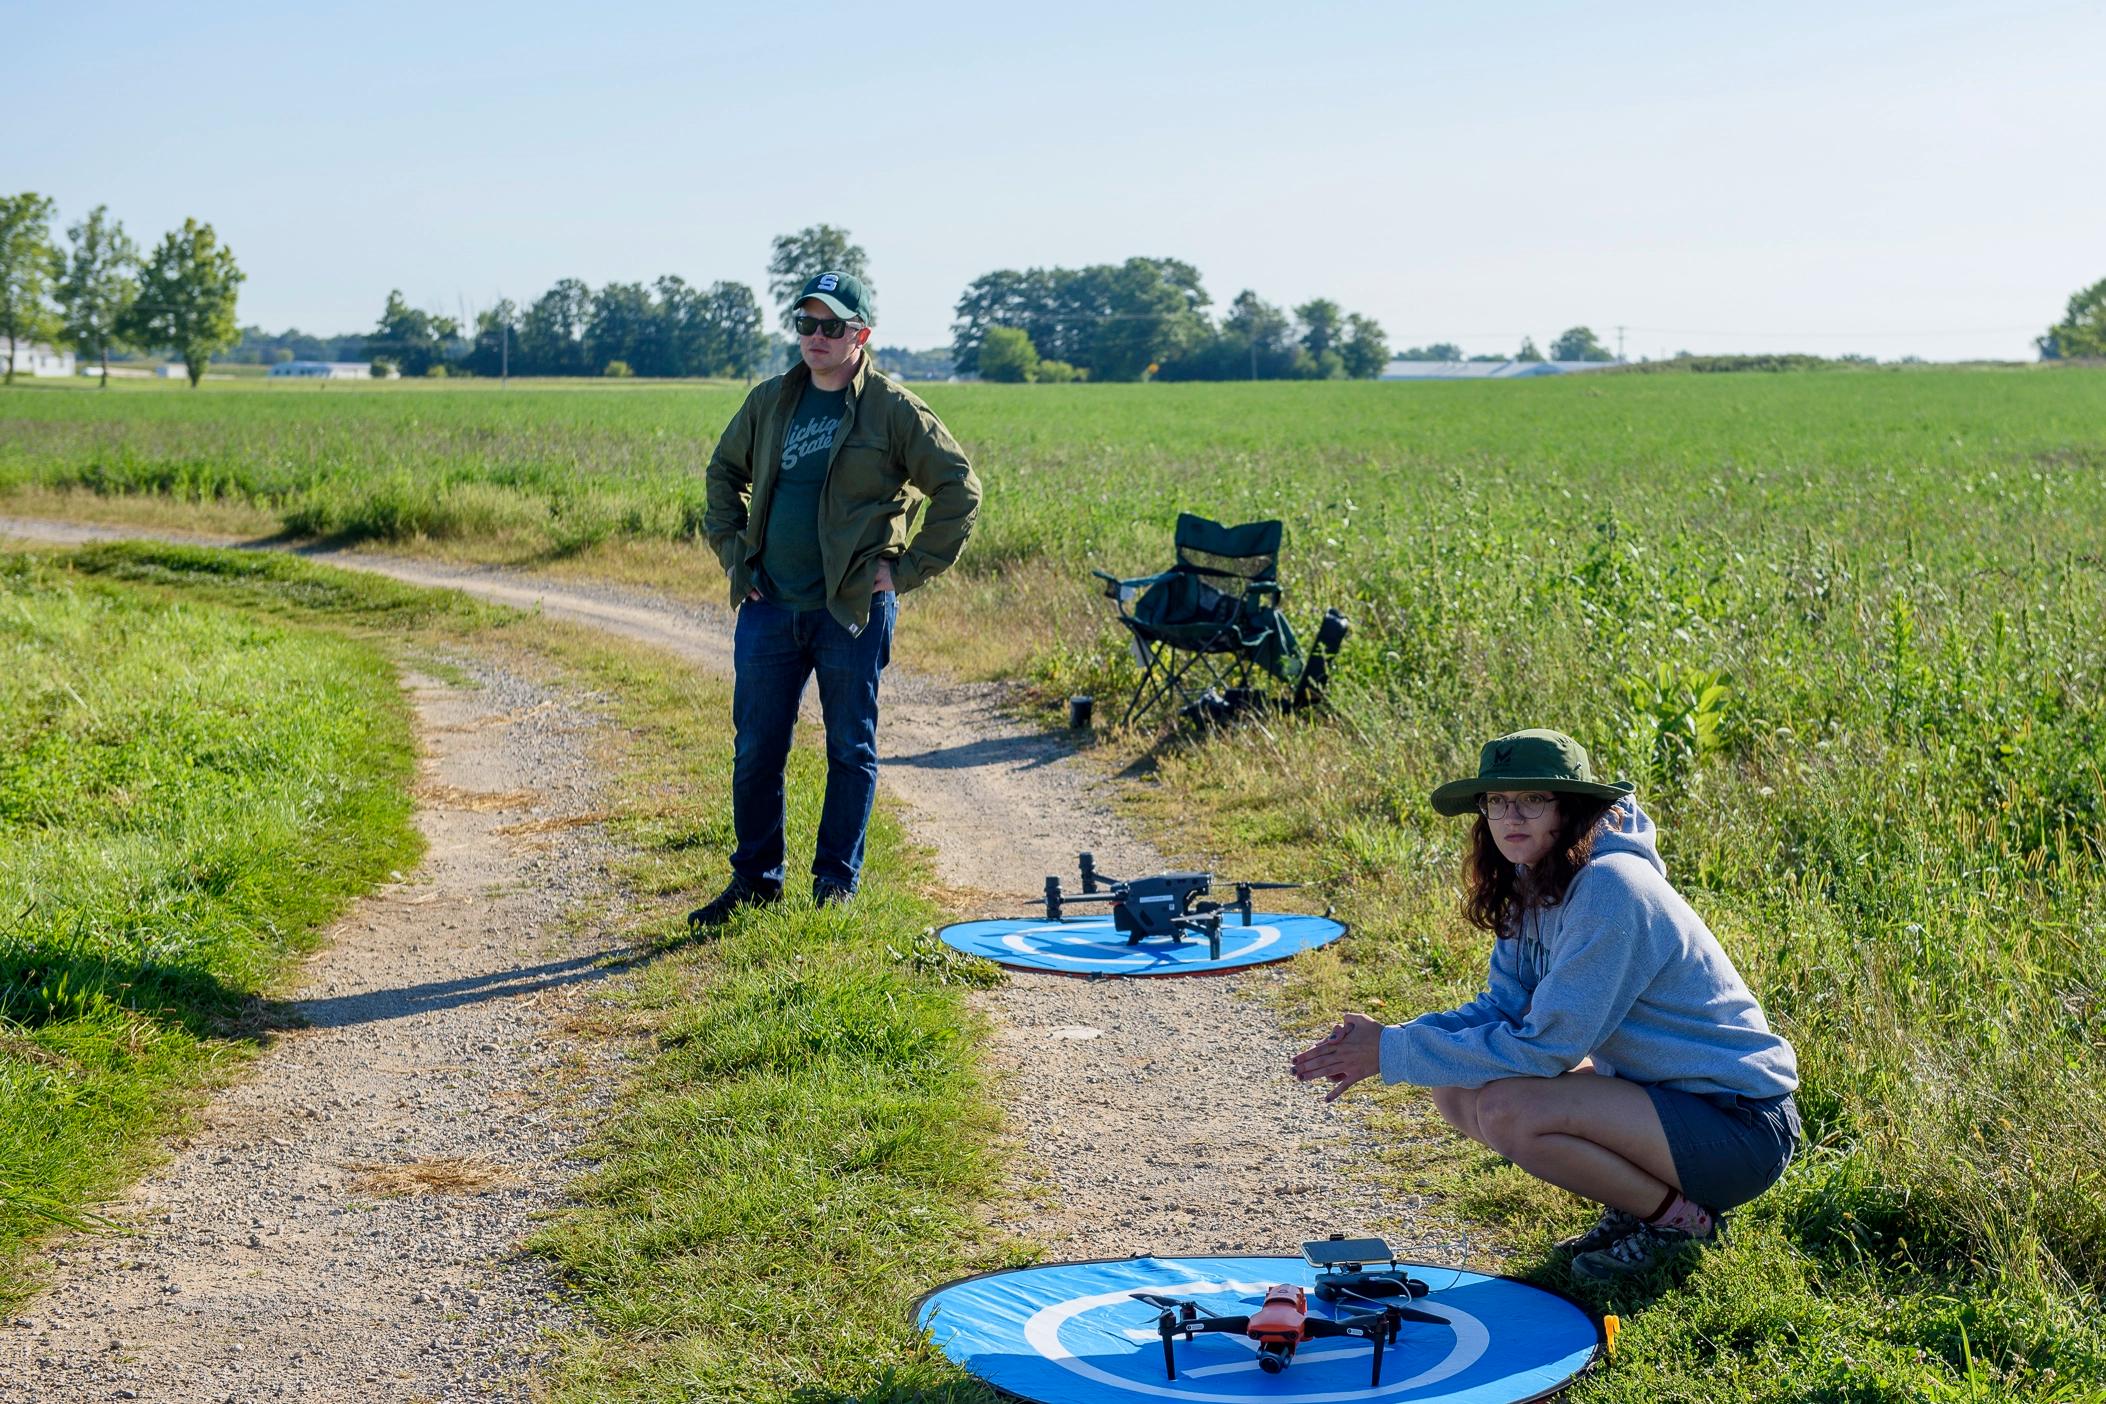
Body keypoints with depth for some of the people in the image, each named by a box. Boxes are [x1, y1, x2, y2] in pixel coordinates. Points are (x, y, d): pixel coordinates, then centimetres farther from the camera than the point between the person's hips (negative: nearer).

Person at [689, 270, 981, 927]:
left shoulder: (893, 410, -5)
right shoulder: (769, 402, 9)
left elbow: (959, 487, -4)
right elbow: (725, 471, 25)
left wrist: (908, 567, -7)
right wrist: (732, 548, 13)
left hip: (854, 609, -4)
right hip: (768, 607, 4)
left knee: (851, 750, 6)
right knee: (755, 750, 7)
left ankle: (836, 884, 17)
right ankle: (756, 879, 20)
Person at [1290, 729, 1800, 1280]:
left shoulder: (1610, 890, -24)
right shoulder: (1537, 886, 4)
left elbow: (1544, 1046, -24)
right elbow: (1502, 1009, 4)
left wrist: (1393, 1052, -18)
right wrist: (1377, 1045, -11)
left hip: (1742, 1126, -9)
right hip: (1661, 1090, 9)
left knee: (1505, 1109, -26)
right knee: (1458, 1093, 0)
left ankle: (1679, 1218, -5)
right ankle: (1636, 1202, 11)